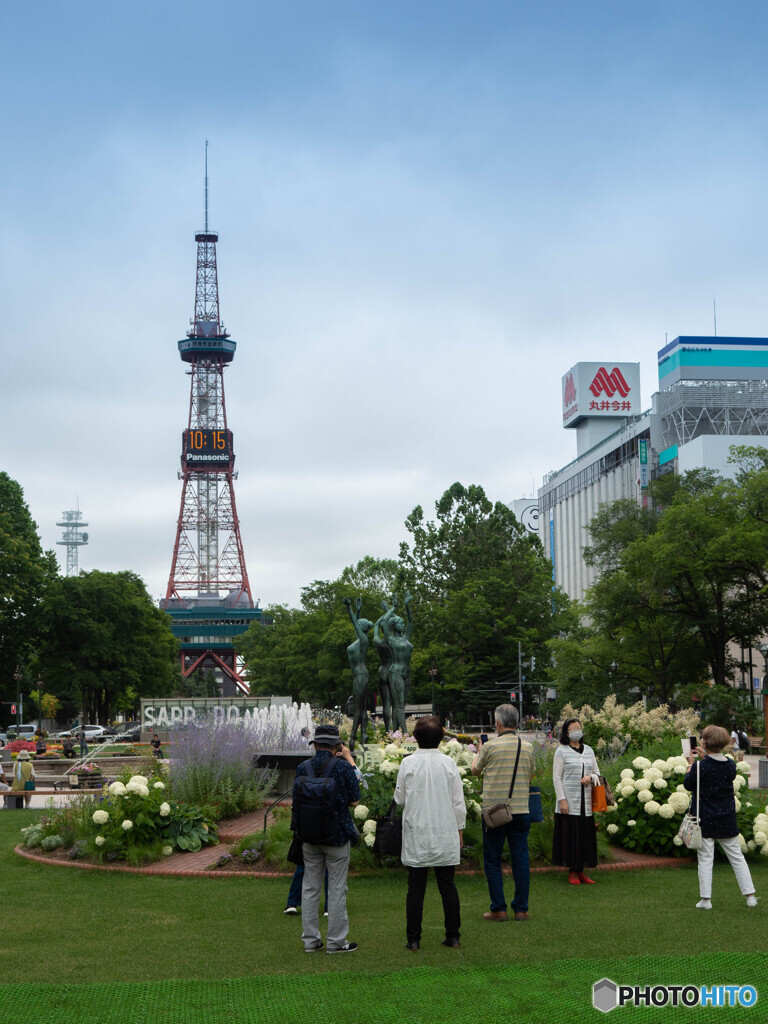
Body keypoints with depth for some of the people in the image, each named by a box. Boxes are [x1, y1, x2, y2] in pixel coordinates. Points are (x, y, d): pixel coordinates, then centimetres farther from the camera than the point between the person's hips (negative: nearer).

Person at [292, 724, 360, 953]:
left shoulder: (302, 768, -2)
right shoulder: (343, 767, -12)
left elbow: (297, 800, 6)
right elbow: (354, 800, -4)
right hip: (337, 836, -4)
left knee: (310, 887, 11)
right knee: (337, 889, 4)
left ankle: (310, 939, 15)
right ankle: (336, 941, 7)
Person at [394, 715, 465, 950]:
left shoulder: (408, 763, -5)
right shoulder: (448, 763, -4)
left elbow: (399, 798, 2)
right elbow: (458, 802, 0)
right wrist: (460, 829, 9)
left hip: (416, 835, -1)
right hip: (445, 834, 1)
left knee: (416, 887, 3)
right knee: (448, 886, 7)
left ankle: (413, 938, 4)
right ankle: (452, 936, 10)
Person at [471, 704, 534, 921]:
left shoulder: (491, 746, -8)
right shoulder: (527, 747, 3)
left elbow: (475, 770, 9)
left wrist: (479, 752, 29)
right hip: (521, 810, 3)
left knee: (492, 860, 6)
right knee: (521, 859, 8)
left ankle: (498, 909, 5)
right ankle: (521, 909, 9)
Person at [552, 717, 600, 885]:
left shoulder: (589, 750, 13)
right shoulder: (561, 751, -2)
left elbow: (597, 772, 18)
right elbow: (556, 777, -5)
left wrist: (590, 777, -6)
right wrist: (562, 800, -13)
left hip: (586, 803, 5)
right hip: (569, 802, -5)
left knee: (585, 836, 4)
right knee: (570, 835, -4)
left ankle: (581, 871, 12)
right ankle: (572, 871, 5)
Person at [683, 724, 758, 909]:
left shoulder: (701, 767, -18)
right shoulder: (730, 765, -3)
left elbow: (687, 784, -6)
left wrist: (691, 764, 6)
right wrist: (705, 757, 17)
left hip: (704, 820, -4)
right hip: (727, 820, 4)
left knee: (705, 859, 3)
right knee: (737, 857, 11)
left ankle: (706, 899, 3)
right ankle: (750, 896, 11)